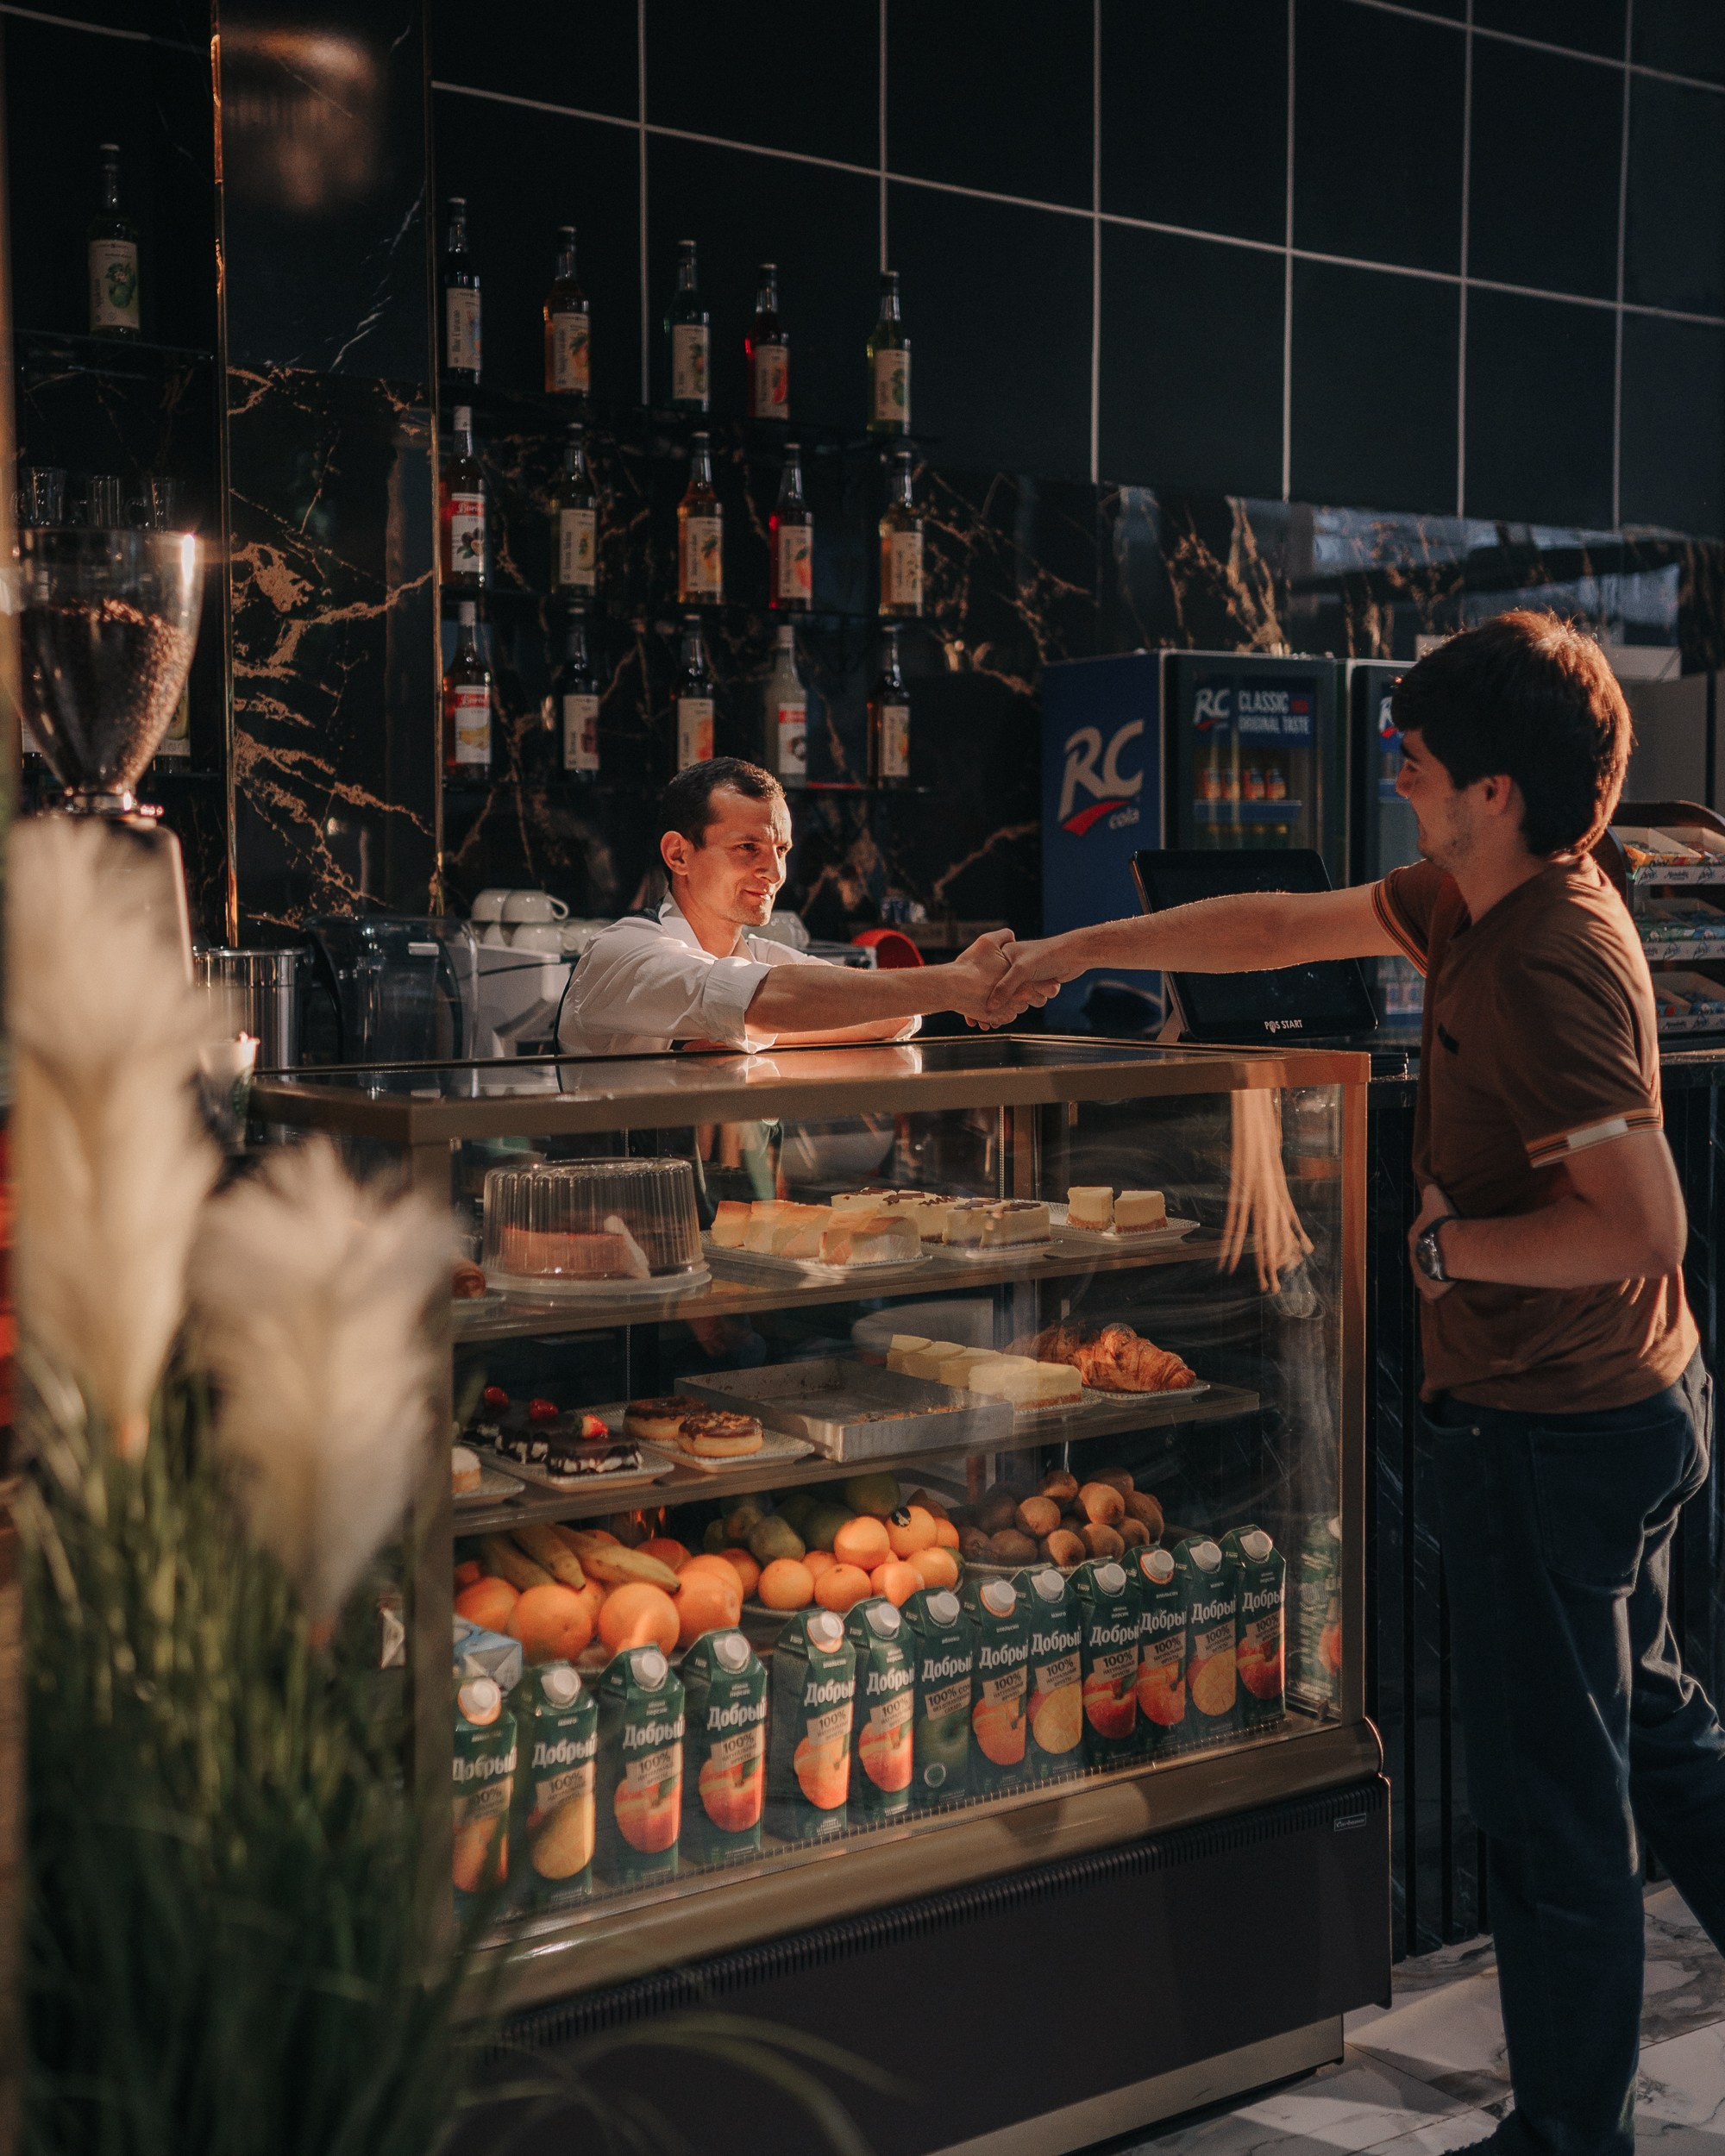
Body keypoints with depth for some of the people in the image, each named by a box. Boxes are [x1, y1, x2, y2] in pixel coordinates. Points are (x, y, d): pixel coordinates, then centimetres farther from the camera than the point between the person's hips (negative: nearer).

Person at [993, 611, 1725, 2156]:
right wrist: (1081, 950, 19)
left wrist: (1450, 1245, -19)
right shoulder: (1473, 903, 4)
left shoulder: (1548, 964, -26)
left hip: (1553, 1431, -10)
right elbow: (1287, 927, 16)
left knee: (1553, 1797, 4)